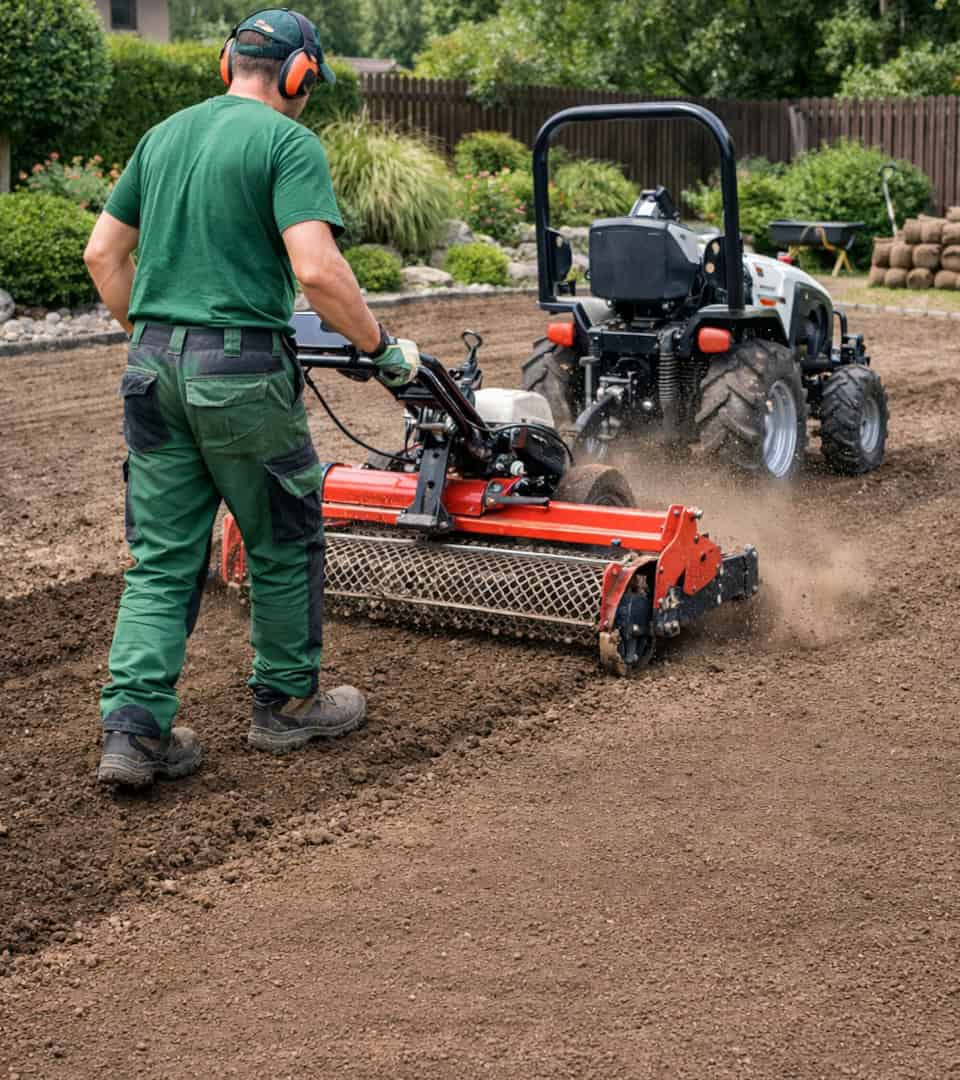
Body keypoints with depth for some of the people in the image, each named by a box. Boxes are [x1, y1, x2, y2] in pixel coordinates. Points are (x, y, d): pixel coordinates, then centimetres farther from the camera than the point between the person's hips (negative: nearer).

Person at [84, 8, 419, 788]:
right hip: (240, 371, -6)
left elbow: (102, 253, 16)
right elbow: (316, 269, -20)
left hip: (154, 368, 6)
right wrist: (382, 347, -8)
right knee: (285, 546, 12)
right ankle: (286, 705, 26)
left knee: (163, 557, 10)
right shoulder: (289, 143, -7)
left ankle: (134, 729, 4)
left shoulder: (163, 136, 14)